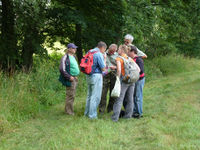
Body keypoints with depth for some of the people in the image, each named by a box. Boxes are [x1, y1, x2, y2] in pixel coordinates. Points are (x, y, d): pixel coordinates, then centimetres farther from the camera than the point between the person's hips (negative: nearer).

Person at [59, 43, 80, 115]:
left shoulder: (73, 57, 17)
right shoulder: (65, 57, -11)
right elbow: (62, 69, -18)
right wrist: (69, 77, -19)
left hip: (74, 78, 9)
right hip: (70, 79, -9)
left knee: (72, 95, 13)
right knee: (70, 95, -7)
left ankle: (68, 110, 21)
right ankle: (69, 112, -1)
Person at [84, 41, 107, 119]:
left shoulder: (89, 52, 12)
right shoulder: (99, 54, -13)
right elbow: (103, 68, -12)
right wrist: (104, 59, 2)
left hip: (88, 76, 8)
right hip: (96, 76, -8)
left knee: (89, 95, 19)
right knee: (95, 96, -2)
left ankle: (87, 112, 26)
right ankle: (92, 115, 1)